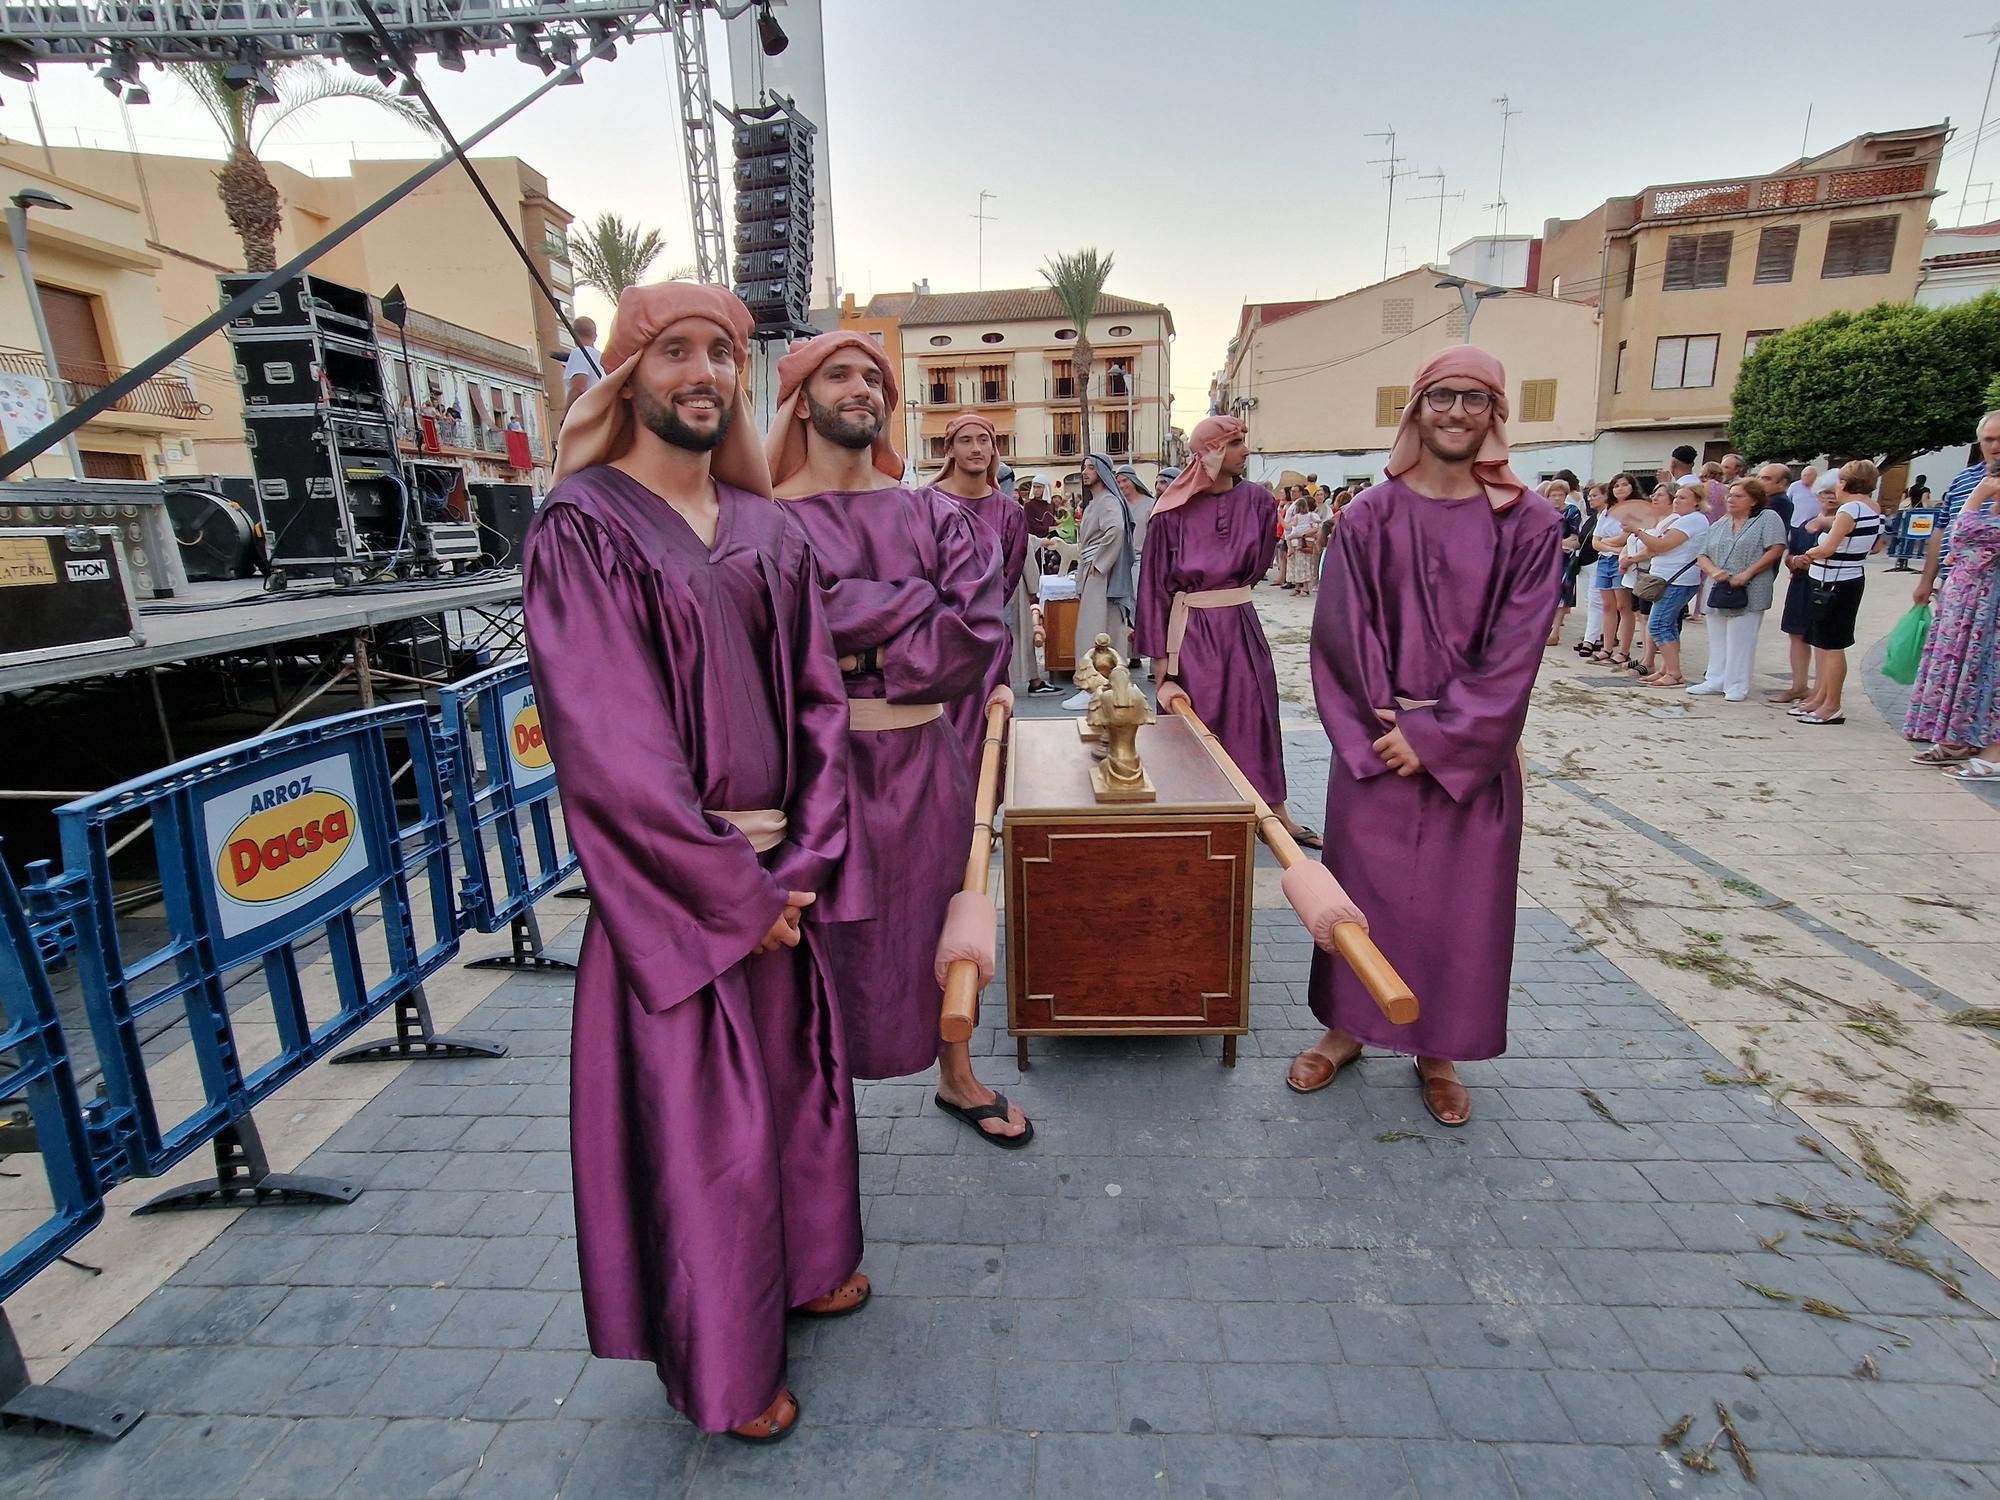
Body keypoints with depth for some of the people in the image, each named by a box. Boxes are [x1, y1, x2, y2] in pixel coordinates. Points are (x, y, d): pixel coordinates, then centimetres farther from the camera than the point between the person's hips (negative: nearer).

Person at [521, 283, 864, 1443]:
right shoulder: (583, 528, -10)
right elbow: (610, 746, -17)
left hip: (779, 868, 6)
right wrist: (735, 891, -15)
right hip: (671, 882, -5)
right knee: (699, 1112, 9)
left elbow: (818, 699, 4)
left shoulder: (769, 530, 7)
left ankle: (805, 1258, 48)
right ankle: (724, 1362, 34)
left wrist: (800, 859, -6)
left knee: (794, 1066, 20)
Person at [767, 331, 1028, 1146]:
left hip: (925, 756, 3)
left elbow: (979, 633, -8)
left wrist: (864, 658, -13)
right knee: (831, 932, 9)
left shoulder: (933, 513, 4)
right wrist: (920, 599, -13)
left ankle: (957, 1077, 39)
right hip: (821, 761, -2)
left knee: (936, 918, 16)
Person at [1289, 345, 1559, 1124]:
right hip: (1373, 743, 0)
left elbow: (1514, 654, -8)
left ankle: (1438, 1053, 27)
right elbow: (1343, 633, -5)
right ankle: (1345, 1028, 27)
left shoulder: (1529, 526, -2)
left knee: (1459, 902, 9)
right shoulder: (1369, 516, -1)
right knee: (1364, 887, 8)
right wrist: (1387, 720, -12)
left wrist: (1437, 735, -14)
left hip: (1475, 750, 0)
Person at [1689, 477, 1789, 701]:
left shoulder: (1768, 518, 1)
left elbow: (1776, 550, -10)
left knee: (1741, 642, -3)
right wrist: (1714, 571, -10)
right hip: (1718, 593, 6)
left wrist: (1746, 574, -16)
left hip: (1748, 595, -6)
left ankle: (1737, 686, 5)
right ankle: (1715, 681, 21)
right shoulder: (1720, 525, 17)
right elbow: (1702, 556, 11)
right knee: (1717, 640, 12)